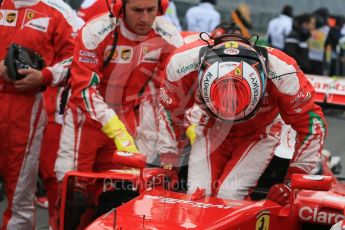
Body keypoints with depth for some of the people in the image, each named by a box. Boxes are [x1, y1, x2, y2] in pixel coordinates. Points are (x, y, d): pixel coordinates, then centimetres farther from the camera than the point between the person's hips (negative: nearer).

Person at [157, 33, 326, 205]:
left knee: (228, 195, -22)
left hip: (259, 134, -2)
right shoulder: (182, 63, -31)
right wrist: (169, 165, -5)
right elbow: (171, 112, -8)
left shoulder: (283, 74, -36)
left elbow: (311, 122, -20)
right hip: (212, 130, 2)